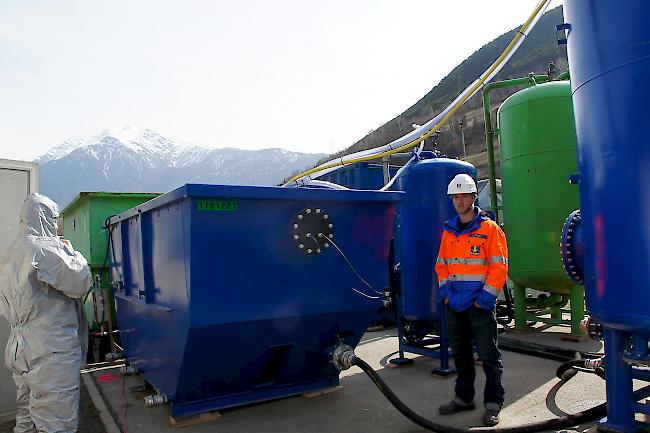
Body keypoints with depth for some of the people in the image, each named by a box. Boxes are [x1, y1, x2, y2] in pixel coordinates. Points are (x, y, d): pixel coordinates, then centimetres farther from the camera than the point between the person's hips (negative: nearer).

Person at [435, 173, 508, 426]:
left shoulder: (489, 229, -5)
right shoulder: (449, 231, 12)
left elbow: (499, 267, -9)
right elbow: (441, 264, 17)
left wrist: (485, 297, -14)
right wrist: (444, 290, 4)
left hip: (480, 304, -6)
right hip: (454, 304, 6)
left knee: (488, 355, 3)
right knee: (460, 353, 16)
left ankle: (493, 403, 17)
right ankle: (464, 397, 30)